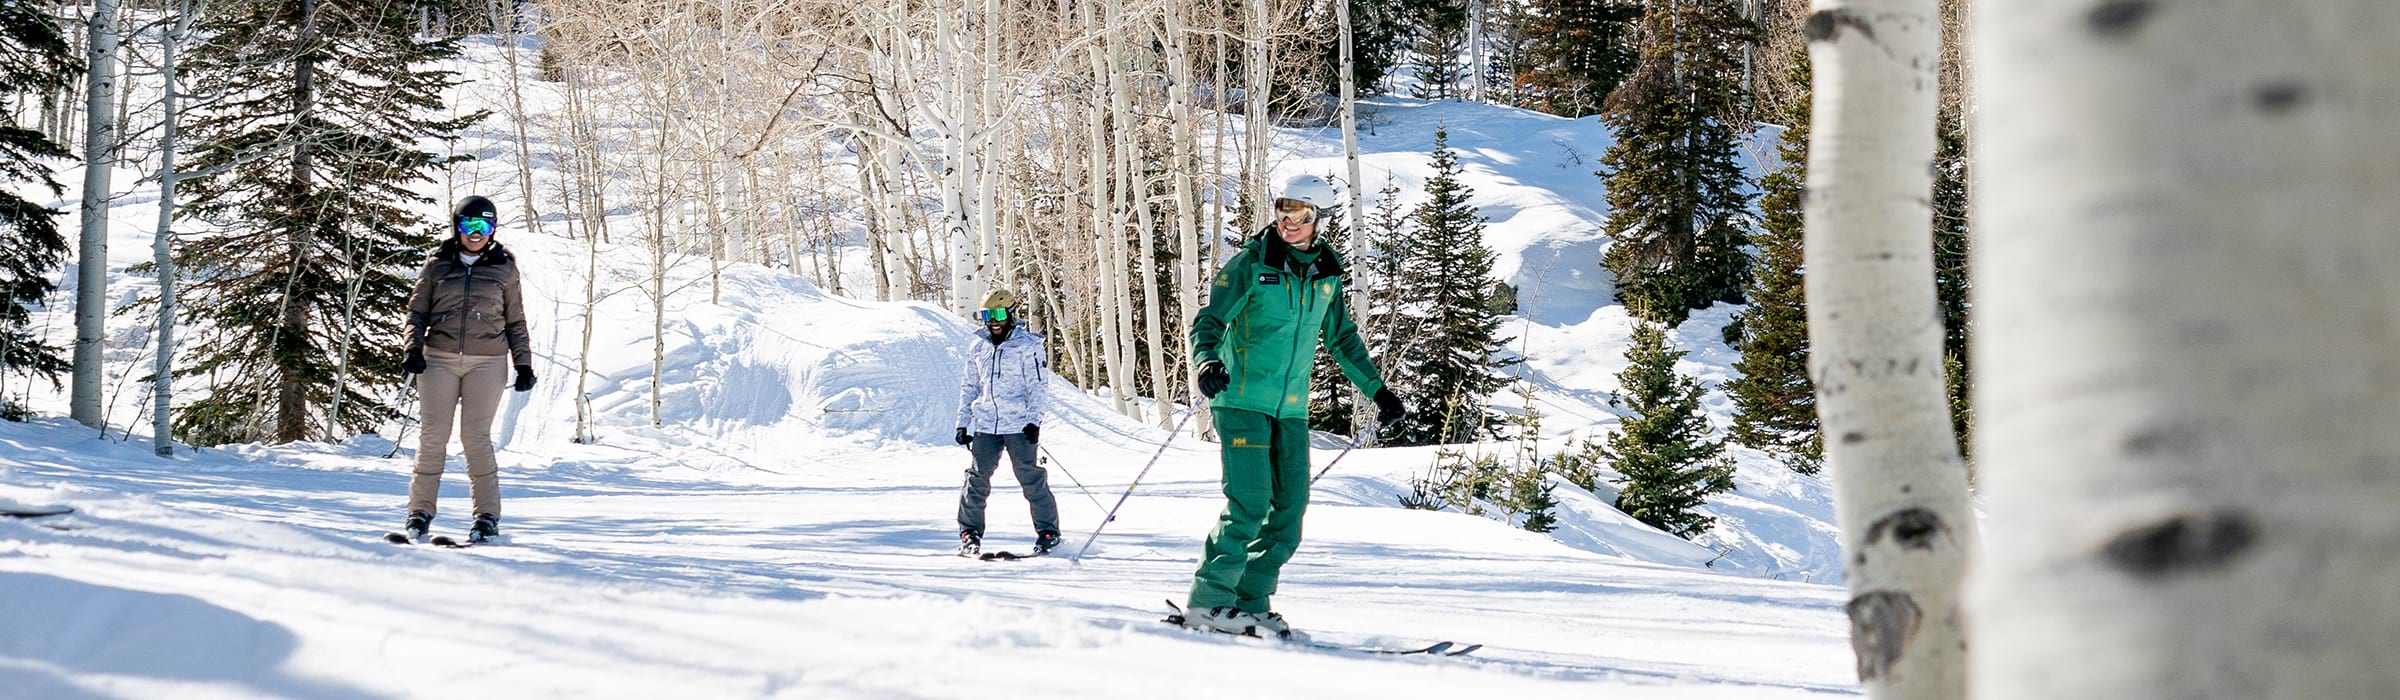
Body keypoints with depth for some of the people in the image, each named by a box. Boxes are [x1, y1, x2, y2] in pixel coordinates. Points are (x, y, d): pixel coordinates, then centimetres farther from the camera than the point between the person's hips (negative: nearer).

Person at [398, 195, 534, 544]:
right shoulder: (437, 264, 9)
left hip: (487, 362, -1)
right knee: (432, 436, -3)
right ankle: (420, 512, 4)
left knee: (476, 437, -8)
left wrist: (523, 364, 7)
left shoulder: (504, 268, 10)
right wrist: (414, 348, -3)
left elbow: (516, 322, 15)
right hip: (439, 359, 1)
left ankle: (487, 516, -1)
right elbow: (417, 311, 12)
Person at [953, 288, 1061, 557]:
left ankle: (1048, 531, 5)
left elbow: (1039, 386, -4)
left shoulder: (1028, 345, -2)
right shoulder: (977, 346, 13)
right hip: (985, 424, 4)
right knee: (977, 479, 0)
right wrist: (963, 423, 16)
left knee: (1031, 478, -4)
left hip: (1019, 424, -4)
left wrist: (1033, 420, -14)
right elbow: (968, 386, 21)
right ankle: (970, 532, 9)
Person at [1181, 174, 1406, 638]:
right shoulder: (1251, 264, -7)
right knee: (1250, 500, -16)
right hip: (1242, 400, -6)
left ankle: (1251, 602, 8)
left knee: (1290, 505, 1)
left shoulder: (1326, 273, 8)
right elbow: (1208, 322, -9)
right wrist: (1207, 362, -30)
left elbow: (1342, 339, 21)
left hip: (1292, 408, 6)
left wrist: (1377, 390, 22)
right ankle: (1209, 601, -11)